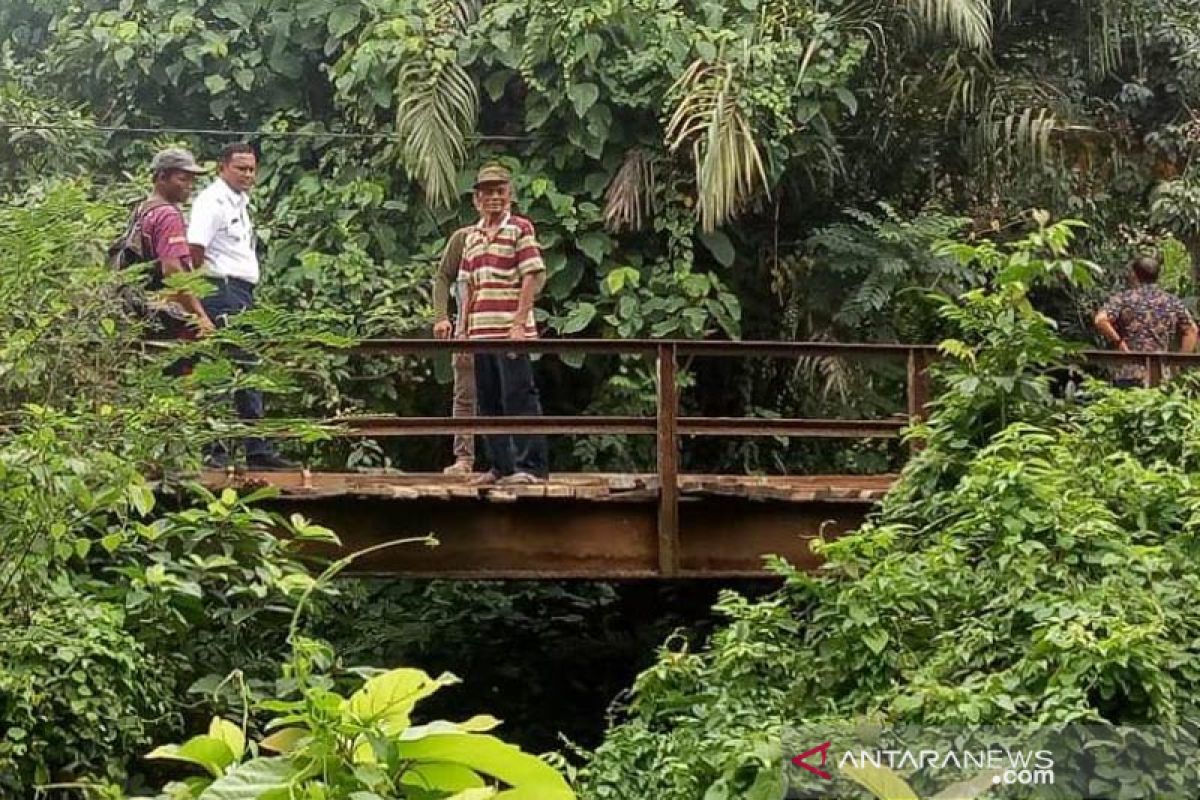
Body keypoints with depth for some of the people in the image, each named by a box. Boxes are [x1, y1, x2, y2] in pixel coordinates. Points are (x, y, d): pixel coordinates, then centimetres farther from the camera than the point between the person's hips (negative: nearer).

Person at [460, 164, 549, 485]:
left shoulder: (520, 228, -2)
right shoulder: (472, 235, 17)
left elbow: (532, 278, -9)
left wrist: (519, 323, -16)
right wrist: (465, 328, 14)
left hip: (510, 331, -7)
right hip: (480, 332, 7)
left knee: (519, 398, -7)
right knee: (489, 401, 9)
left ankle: (530, 465, -5)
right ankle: (501, 466, 17)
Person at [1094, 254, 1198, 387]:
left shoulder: (1123, 299, 1)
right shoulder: (1173, 302, 12)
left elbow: (1101, 320, -14)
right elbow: (1191, 331, 13)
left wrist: (1119, 343, -4)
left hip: (1129, 377, -3)